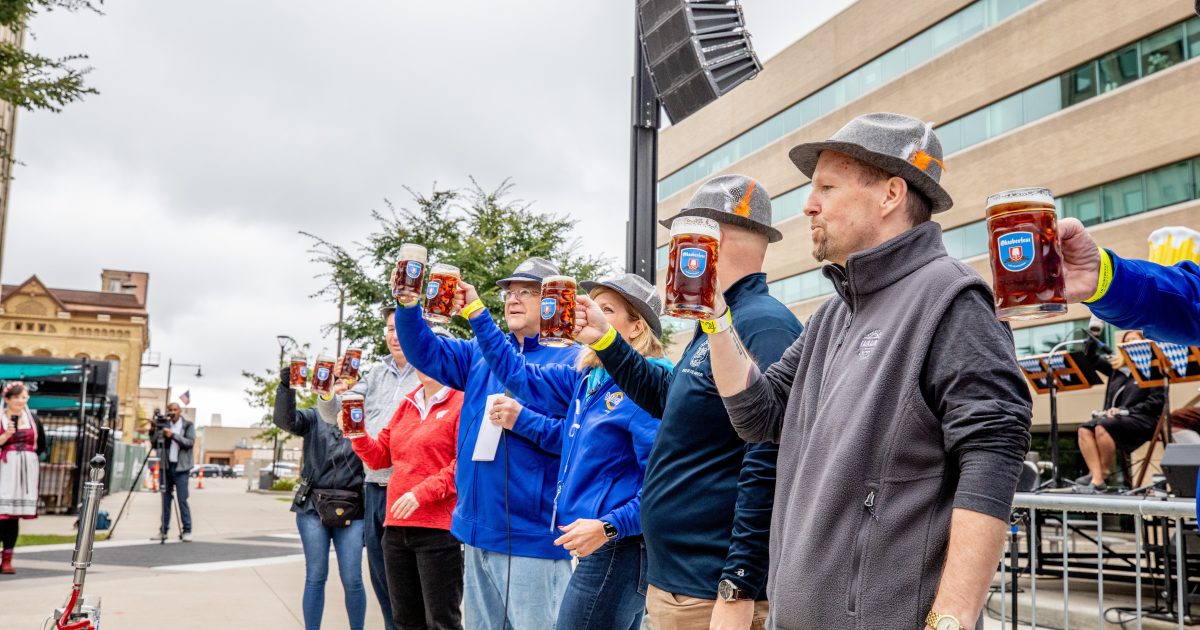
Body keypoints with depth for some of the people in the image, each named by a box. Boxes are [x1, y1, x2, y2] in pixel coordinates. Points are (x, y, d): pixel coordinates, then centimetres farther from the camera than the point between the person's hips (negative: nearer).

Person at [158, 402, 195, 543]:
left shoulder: (188, 425, 3)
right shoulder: (165, 424, 11)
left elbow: (190, 442, -11)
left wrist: (173, 435, -20)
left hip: (180, 468, -4)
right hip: (165, 466, 4)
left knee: (182, 500, -7)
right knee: (166, 499, 6)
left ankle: (187, 531, -4)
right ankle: (163, 530, 13)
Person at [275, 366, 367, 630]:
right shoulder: (314, 418, 9)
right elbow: (285, 419, -10)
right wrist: (286, 386, -24)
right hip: (313, 508, 0)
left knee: (352, 580, 0)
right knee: (315, 577, 4)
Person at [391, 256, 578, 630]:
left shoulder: (572, 361, -7)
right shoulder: (482, 355, 14)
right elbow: (424, 351, 5)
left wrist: (523, 419, -21)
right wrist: (407, 303, -11)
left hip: (531, 535, -7)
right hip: (478, 529, 7)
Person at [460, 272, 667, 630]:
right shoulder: (587, 379, 10)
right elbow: (521, 375, 19)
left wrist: (609, 527, -25)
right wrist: (476, 313, 15)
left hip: (618, 548, -8)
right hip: (600, 548, 8)